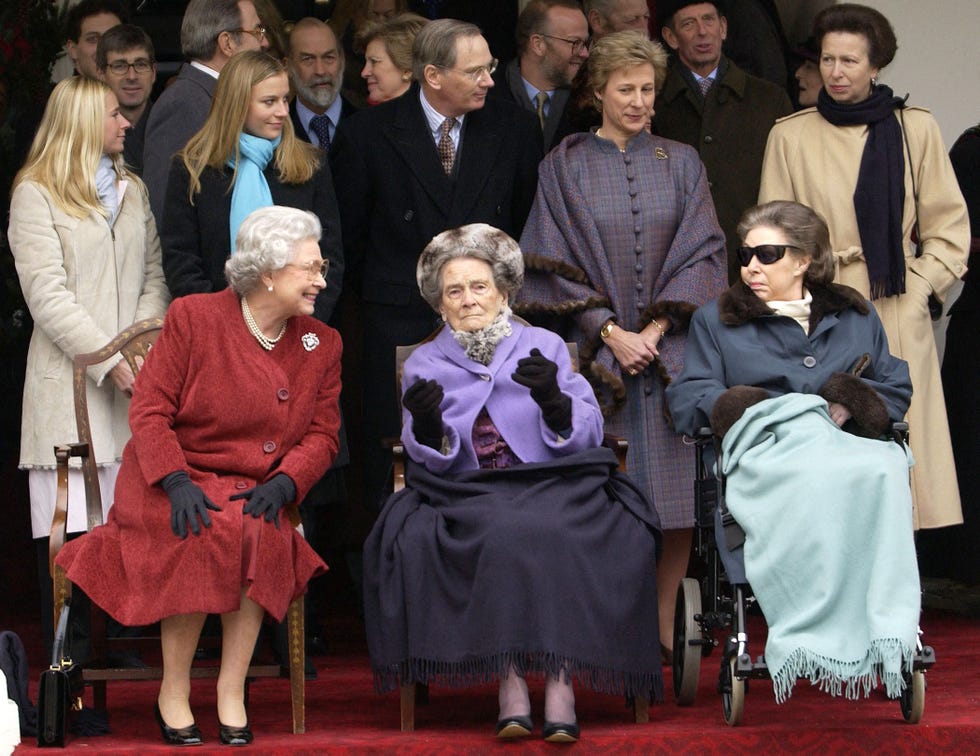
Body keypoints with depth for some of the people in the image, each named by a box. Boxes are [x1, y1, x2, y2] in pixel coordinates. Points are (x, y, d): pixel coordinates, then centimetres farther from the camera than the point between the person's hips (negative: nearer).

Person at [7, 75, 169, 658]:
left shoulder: (133, 190, 19)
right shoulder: (36, 195, 0)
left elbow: (154, 277, 16)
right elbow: (48, 294, -8)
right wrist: (109, 361, -14)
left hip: (134, 385, 5)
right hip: (69, 385, -5)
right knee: (68, 531, -7)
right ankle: (66, 659, -4)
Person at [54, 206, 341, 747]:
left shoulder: (321, 345, 9)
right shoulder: (194, 318, -2)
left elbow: (322, 435, 7)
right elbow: (149, 410, -5)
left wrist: (280, 485, -14)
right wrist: (177, 483, -21)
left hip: (253, 493, 3)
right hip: (167, 483, -3)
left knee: (257, 535, -33)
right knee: (205, 535, -35)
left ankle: (231, 692, -24)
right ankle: (173, 695, -20)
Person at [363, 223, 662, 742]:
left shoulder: (544, 348, 16)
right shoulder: (424, 366, 17)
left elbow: (586, 438, 6)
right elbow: (433, 463, 5)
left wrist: (553, 401, -14)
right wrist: (426, 427, -16)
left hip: (551, 489, 0)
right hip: (467, 501, 0)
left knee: (554, 536, -34)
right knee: (500, 538, -35)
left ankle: (560, 676, -32)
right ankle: (508, 679, -31)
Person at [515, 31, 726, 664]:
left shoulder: (681, 165, 11)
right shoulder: (565, 167, 6)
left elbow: (702, 253, 4)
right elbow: (556, 264, 1)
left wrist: (656, 328, -8)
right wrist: (611, 332, -10)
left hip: (671, 348, 2)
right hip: (597, 347, -1)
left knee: (676, 498, -3)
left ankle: (664, 628, 5)